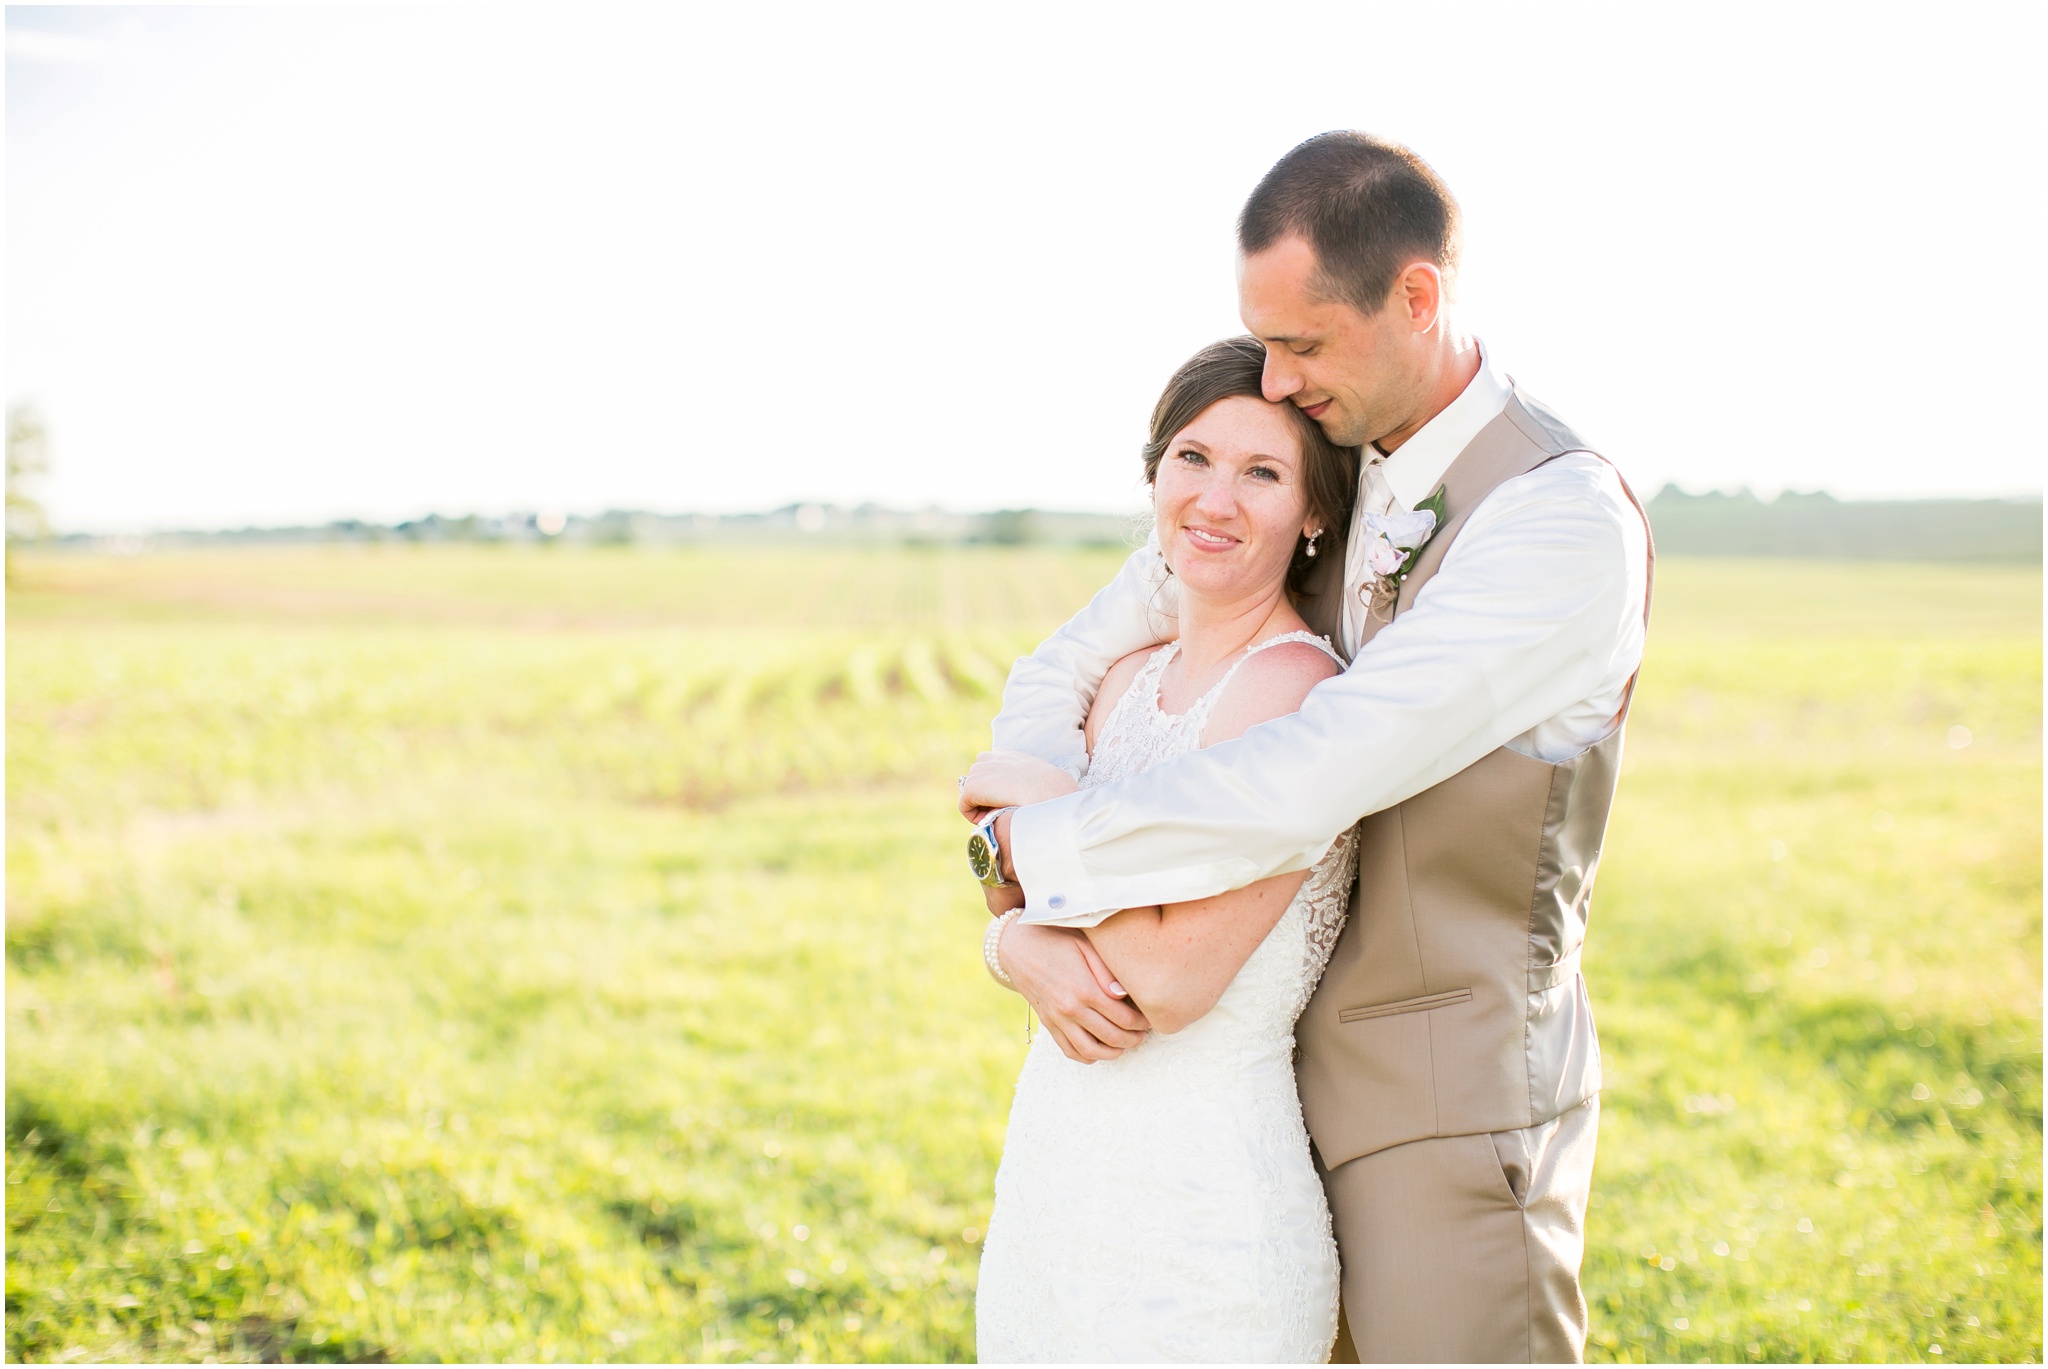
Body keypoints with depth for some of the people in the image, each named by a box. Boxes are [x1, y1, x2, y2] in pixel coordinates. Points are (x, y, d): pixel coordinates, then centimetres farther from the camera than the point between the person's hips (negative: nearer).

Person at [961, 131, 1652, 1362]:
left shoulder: (1567, 523, -23)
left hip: (1456, 1117, -7)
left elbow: (1298, 794, -31)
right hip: (1316, 1083, 8)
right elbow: (1061, 682, 1)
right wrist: (1025, 920, -17)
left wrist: (1026, 846, -18)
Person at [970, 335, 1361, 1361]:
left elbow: (1174, 979, -22)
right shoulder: (1134, 677, 7)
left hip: (1199, 1212, -7)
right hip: (1058, 1164, 8)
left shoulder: (1296, 689, -17)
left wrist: (1041, 799, -11)